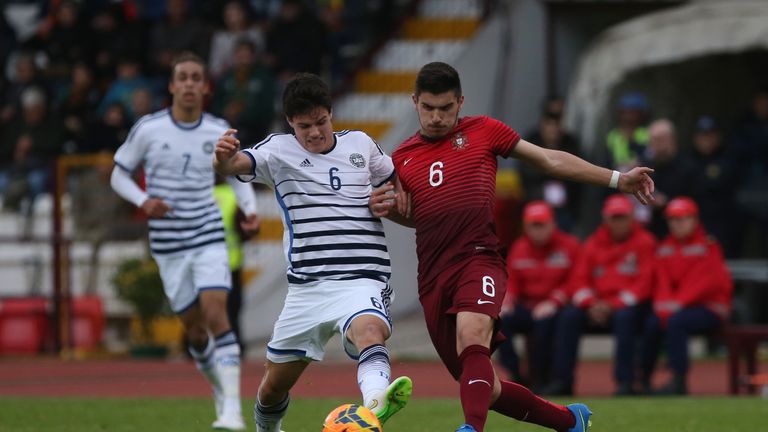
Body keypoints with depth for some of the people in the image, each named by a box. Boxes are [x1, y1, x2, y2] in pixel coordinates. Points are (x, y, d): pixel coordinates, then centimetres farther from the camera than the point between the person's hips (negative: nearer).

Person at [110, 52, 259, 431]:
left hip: (209, 237, -1)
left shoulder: (219, 132, 0)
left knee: (216, 314, -18)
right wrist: (143, 201, -13)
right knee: (195, 328, 5)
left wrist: (250, 210, -2)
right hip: (168, 244, 1)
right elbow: (119, 174, 6)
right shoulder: (148, 129, -4)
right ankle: (220, 390, 32)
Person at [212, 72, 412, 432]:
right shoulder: (280, 150, 4)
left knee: (368, 331, -36)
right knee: (273, 386, 9)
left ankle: (376, 402, -65)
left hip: (363, 278, -1)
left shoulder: (360, 144, 12)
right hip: (307, 286, 1)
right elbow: (234, 165, -16)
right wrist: (223, 156, -41)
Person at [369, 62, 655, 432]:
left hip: (479, 259, -4)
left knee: (471, 337, -35)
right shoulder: (402, 158, 17)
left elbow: (550, 160, 14)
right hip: (433, 276, 4)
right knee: (483, 389, 6)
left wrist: (617, 179, 13)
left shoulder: (482, 131, 10)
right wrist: (386, 207, 1)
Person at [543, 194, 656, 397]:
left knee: (624, 316, -37)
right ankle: (562, 381, -22)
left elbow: (644, 282, -10)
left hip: (629, 306, -4)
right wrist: (591, 304, -12)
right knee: (569, 315, -21)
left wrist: (614, 305, -17)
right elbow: (579, 279, 8)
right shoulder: (594, 243, 12)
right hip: (597, 308, 4)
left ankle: (625, 382, -34)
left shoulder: (644, 242, -1)